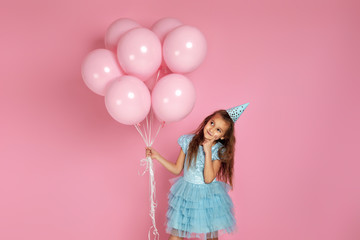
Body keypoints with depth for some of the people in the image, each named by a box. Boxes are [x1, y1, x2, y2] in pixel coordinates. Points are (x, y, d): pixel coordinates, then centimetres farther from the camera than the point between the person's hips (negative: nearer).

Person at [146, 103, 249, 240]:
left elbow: (208, 179, -20)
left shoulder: (220, 151, -10)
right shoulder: (188, 142, -5)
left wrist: (208, 152, -23)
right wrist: (156, 156, -1)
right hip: (185, 195, 2)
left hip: (208, 198, -1)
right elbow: (177, 169, 3)